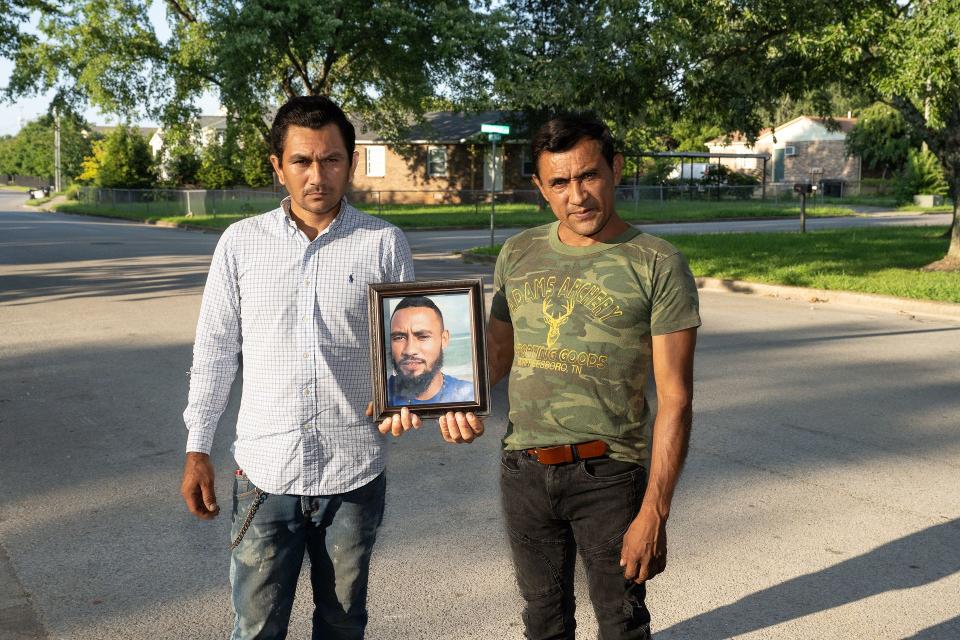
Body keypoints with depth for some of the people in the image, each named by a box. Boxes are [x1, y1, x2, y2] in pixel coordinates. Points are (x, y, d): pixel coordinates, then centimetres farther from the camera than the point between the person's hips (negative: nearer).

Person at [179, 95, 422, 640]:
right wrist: (197, 450, 5)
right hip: (265, 473, 0)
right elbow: (215, 352, 6)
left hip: (355, 473, 0)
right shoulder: (241, 242, 0)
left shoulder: (385, 244, -2)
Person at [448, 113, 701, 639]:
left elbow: (675, 399, -12)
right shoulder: (518, 254, 4)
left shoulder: (657, 266, -10)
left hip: (609, 476, -4)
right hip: (524, 470, 4)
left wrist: (654, 512, -17)